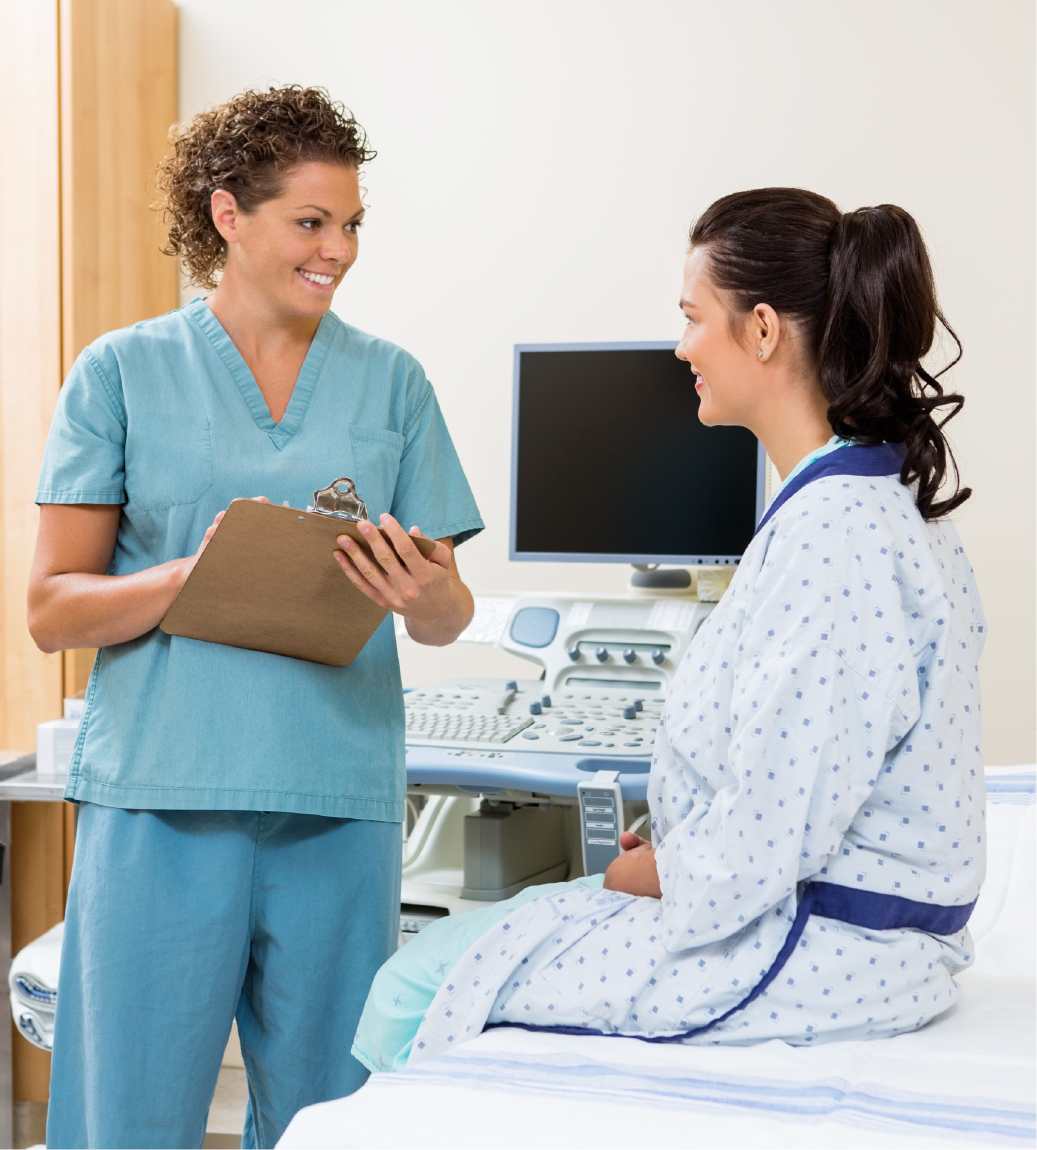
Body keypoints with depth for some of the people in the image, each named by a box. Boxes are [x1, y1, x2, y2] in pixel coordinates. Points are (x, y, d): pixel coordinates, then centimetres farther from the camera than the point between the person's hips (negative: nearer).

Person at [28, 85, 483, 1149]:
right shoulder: (122, 373, 4)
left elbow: (445, 616, 8)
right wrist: (198, 574, -18)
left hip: (339, 801, 2)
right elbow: (52, 610, 0)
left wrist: (431, 598, -15)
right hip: (162, 790, -2)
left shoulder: (390, 383, 10)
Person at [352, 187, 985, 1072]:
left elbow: (758, 854, -25)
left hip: (819, 954, -10)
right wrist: (668, 845, 8)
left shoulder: (832, 533, -25)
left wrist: (647, 872, -6)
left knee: (417, 989, -4)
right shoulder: (884, 501, 8)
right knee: (441, 952, 15)